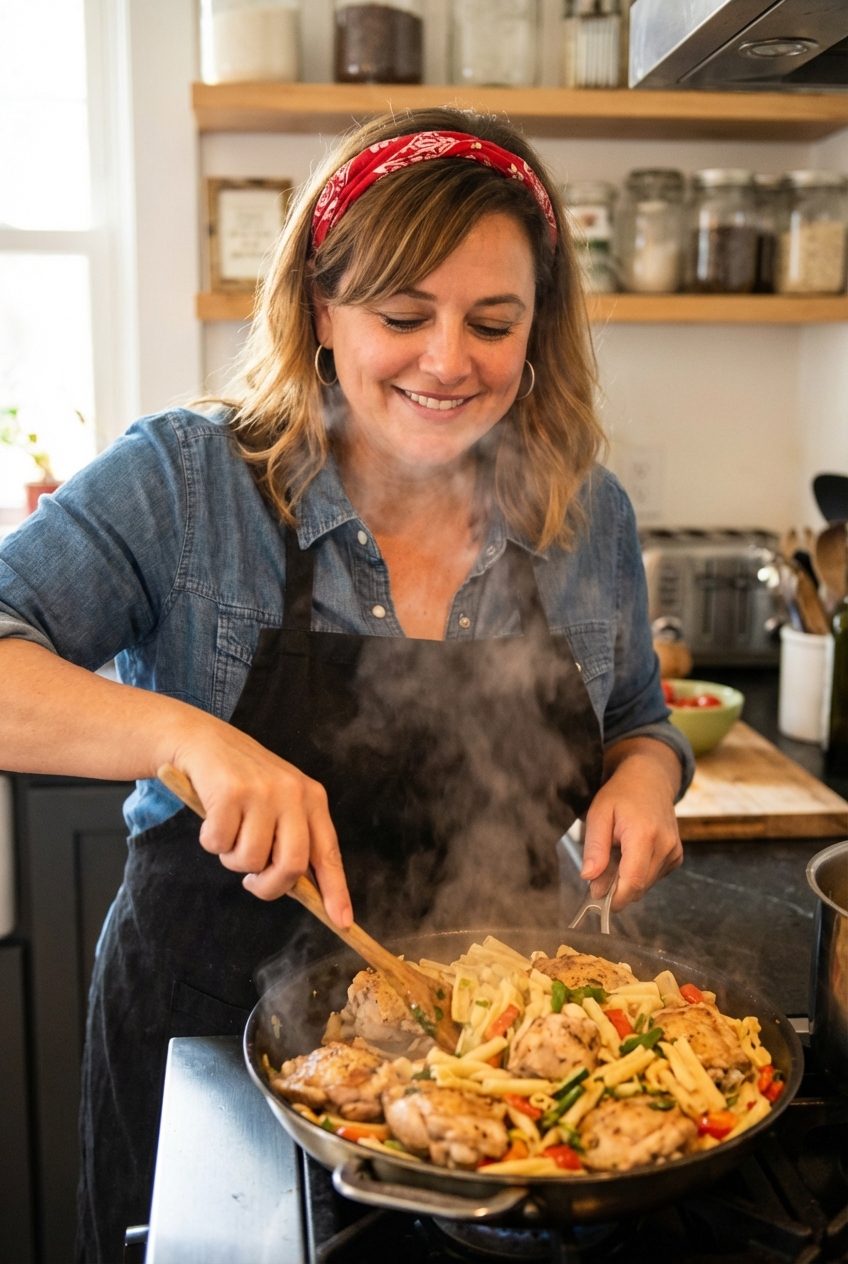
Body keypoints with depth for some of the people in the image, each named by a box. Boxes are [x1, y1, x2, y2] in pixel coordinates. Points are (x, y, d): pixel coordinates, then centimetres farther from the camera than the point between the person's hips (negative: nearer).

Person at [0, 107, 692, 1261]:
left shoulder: (590, 517, -3)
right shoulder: (183, 484, -13)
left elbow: (636, 721, 12)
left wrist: (644, 775, -10)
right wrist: (182, 733, -36)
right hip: (211, 1039, -2)